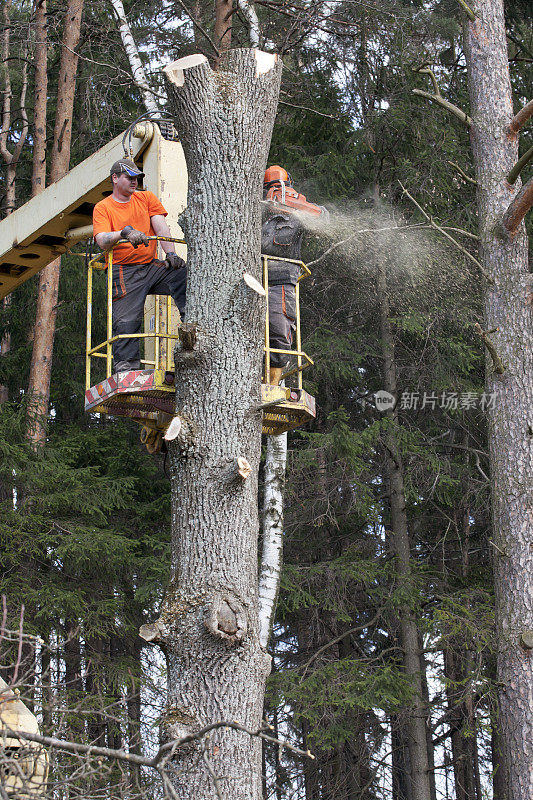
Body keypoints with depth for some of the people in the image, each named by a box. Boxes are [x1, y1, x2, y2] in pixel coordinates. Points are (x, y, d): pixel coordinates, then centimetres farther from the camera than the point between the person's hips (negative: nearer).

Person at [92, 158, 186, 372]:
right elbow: (102, 241, -11)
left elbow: (161, 228, 2)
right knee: (126, 321, -16)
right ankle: (125, 364, -13)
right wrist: (125, 232, -31)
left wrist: (171, 254, -16)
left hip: (152, 266, 3)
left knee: (183, 273, -23)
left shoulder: (146, 198, 15)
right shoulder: (103, 208, 5)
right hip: (124, 272, -3)